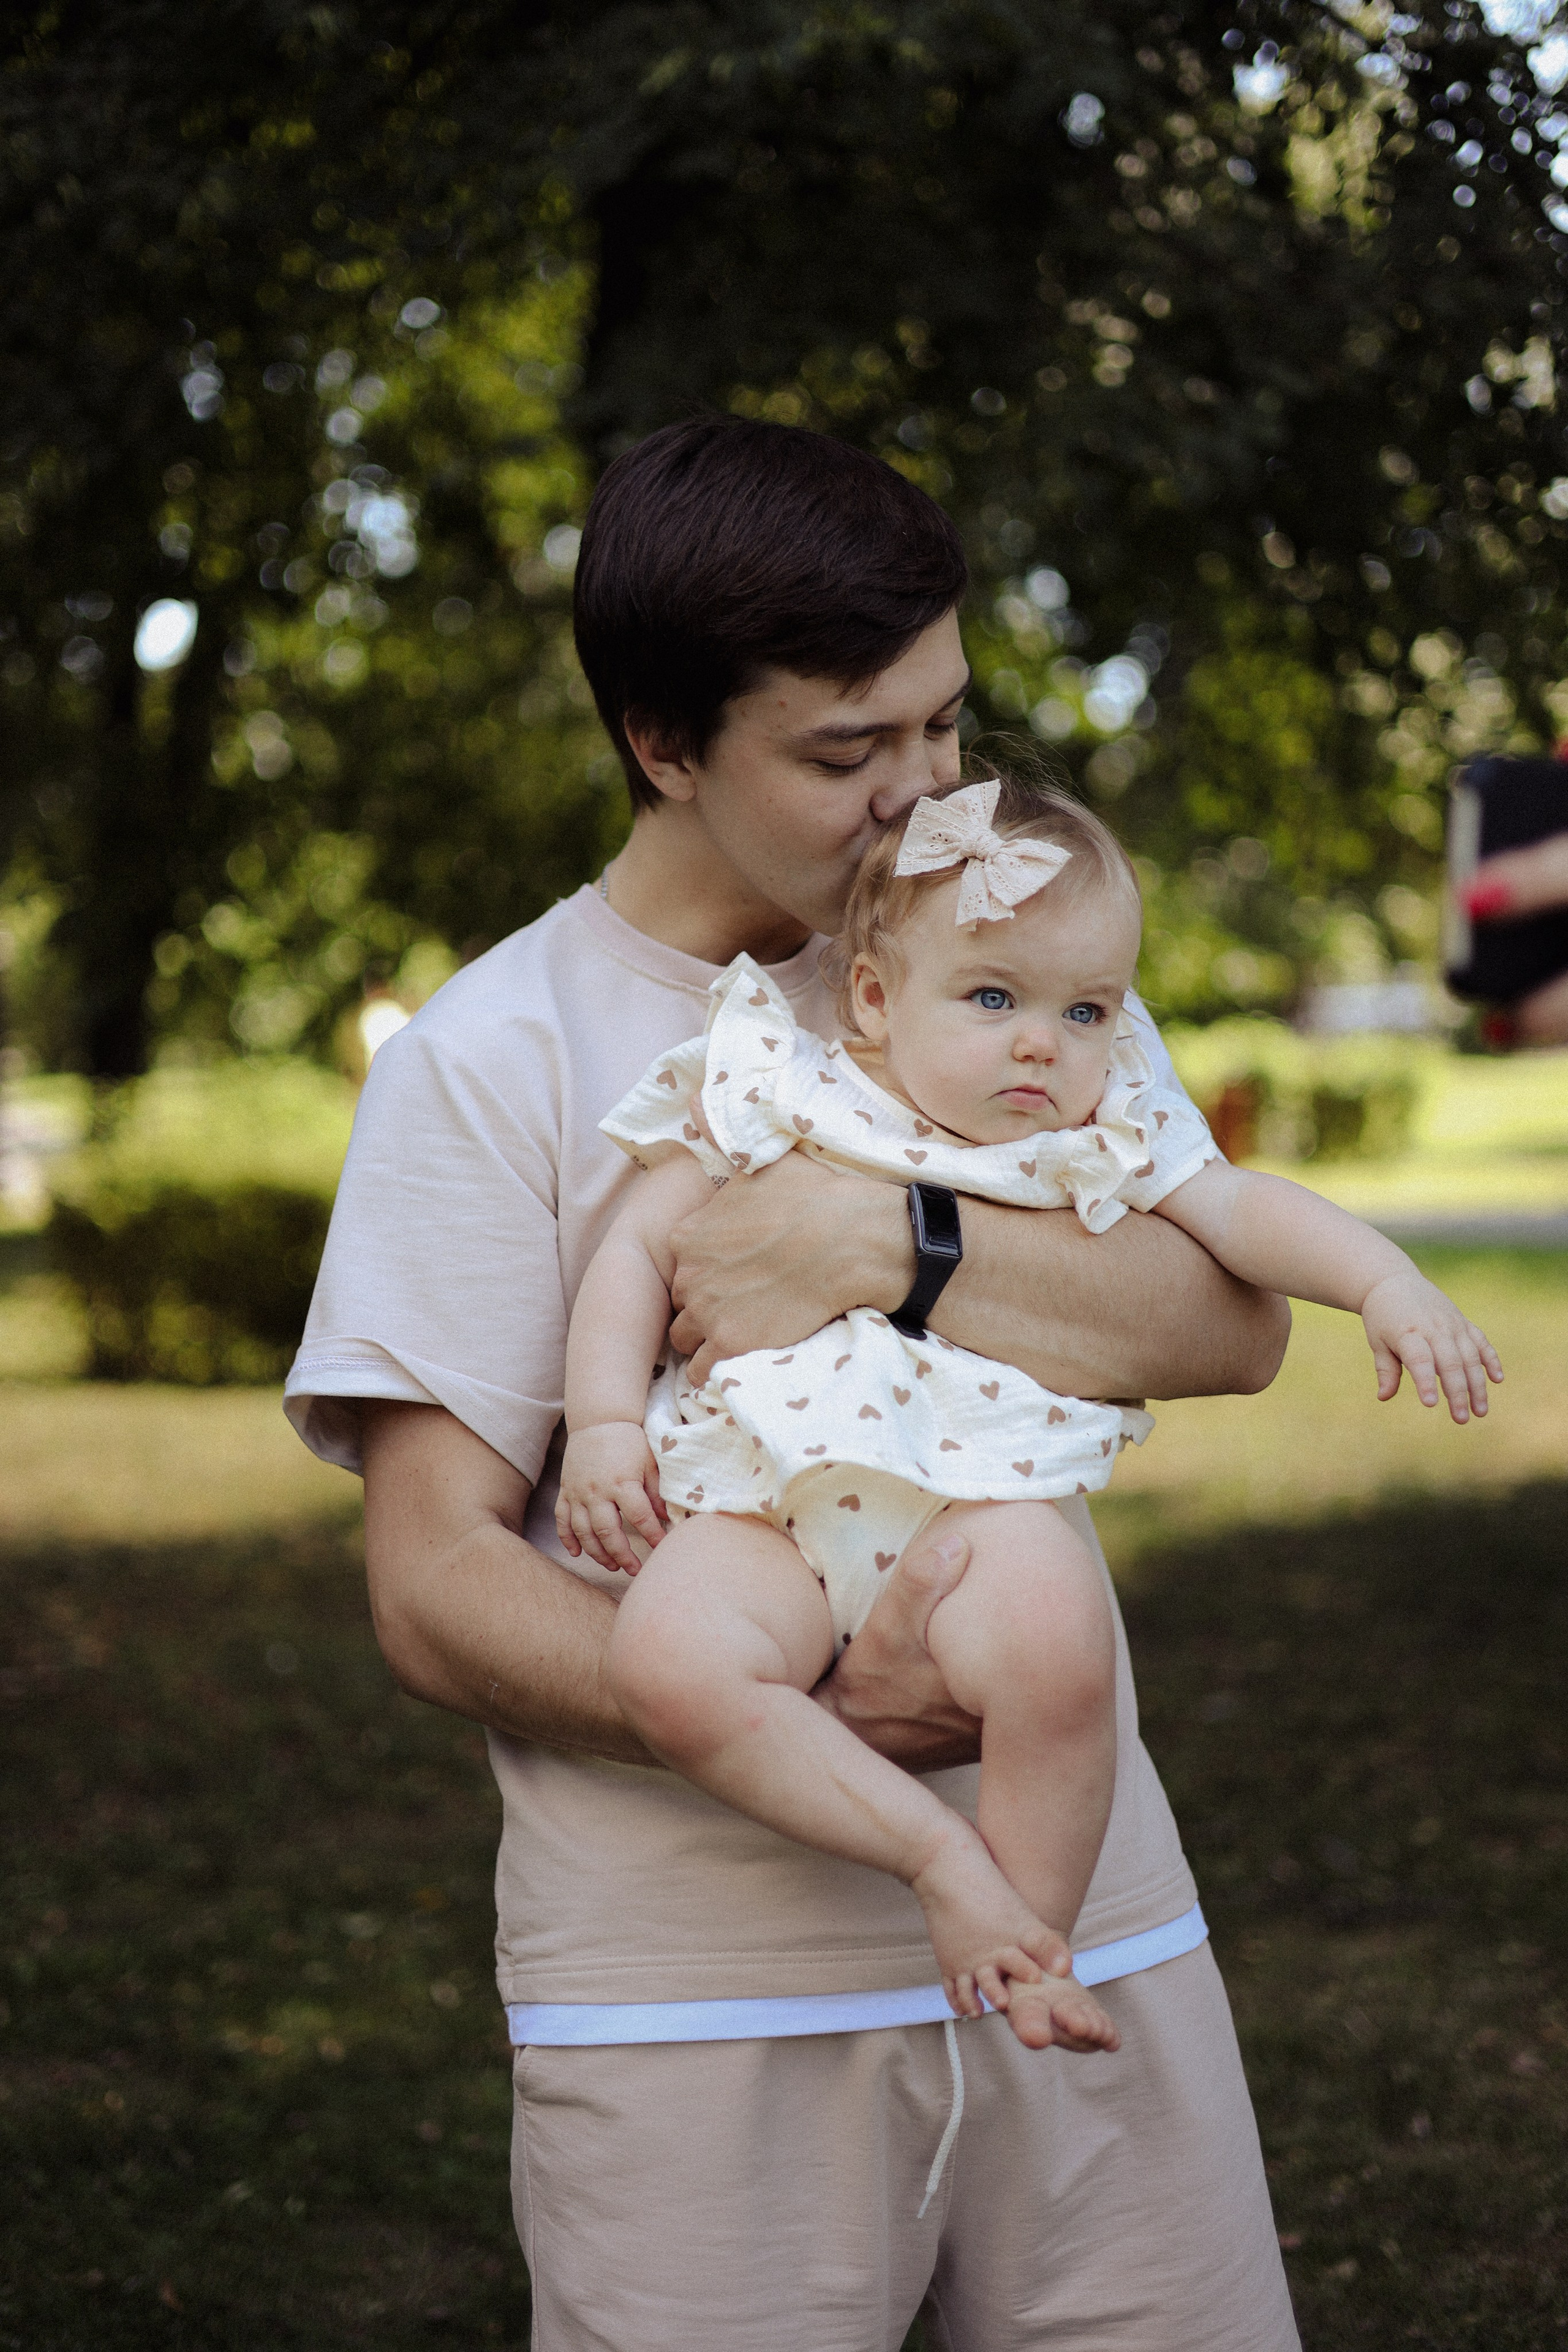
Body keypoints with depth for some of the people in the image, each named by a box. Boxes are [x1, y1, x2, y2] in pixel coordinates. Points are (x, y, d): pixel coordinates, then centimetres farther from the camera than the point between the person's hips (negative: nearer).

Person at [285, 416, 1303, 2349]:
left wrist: (901, 1252, -18)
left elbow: (1238, 1322, -2)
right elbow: (435, 1587, -7)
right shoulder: (488, 1060, -2)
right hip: (701, 1984, -3)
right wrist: (807, 1718, -21)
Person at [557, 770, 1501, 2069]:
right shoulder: (778, 1098, 11)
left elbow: (1245, 1211, 12)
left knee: (1054, 1635, -34)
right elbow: (639, 1247, 12)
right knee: (669, 1660, -32)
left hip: (984, 1497, 0)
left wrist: (1388, 1281, -6)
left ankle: (1028, 1934, -11)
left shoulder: (1107, 1144, 16)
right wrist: (605, 1421, 0)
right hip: (768, 1496, 0)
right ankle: (939, 1855, -18)